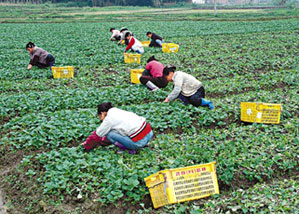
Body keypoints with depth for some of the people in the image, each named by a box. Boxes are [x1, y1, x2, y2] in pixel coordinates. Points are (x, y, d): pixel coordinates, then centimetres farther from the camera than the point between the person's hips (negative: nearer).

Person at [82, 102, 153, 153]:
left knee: (109, 134, -3)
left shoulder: (109, 119, -5)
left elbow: (98, 135, 6)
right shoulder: (118, 112, 19)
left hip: (140, 142, -8)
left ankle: (129, 149, -2)